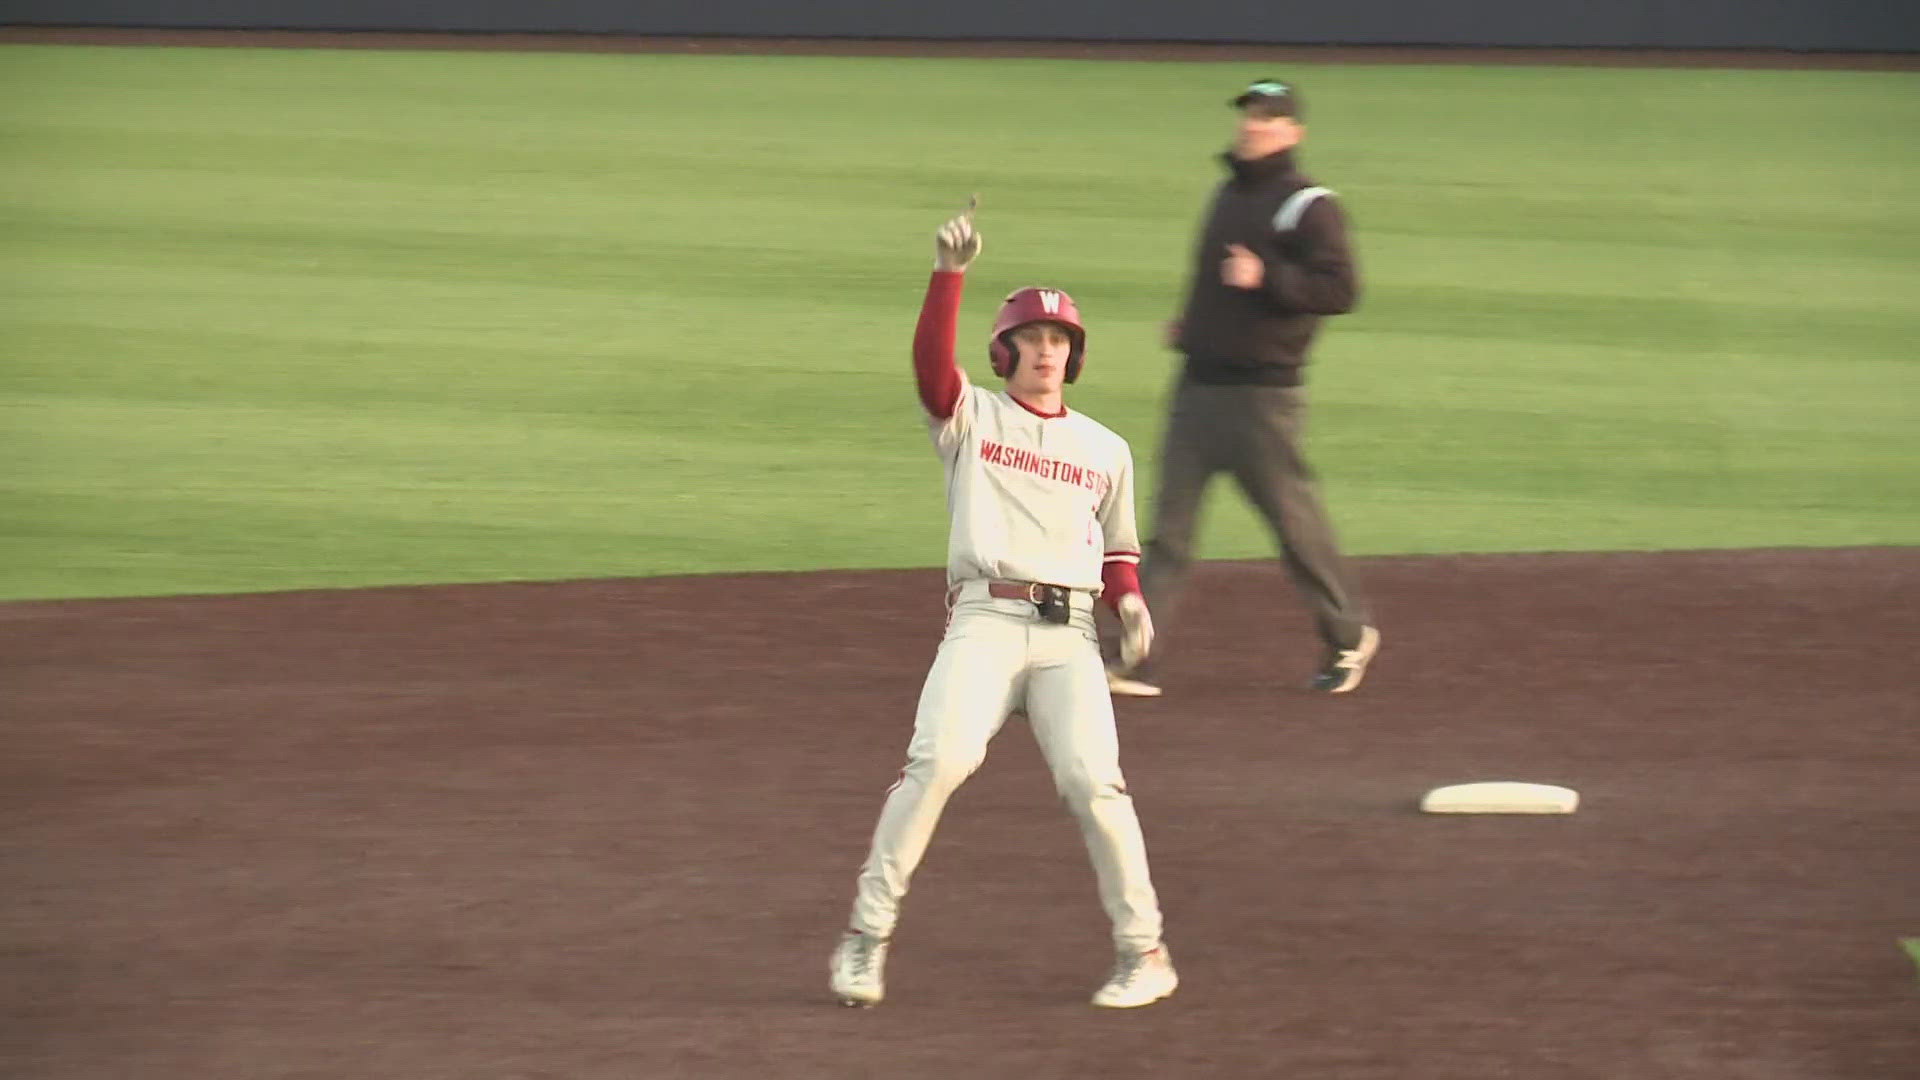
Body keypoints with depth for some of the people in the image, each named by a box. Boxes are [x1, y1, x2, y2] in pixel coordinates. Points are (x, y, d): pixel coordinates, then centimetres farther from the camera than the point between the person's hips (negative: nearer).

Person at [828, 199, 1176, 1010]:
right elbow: (930, 362, -8)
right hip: (983, 620, -2)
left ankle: (1143, 951, -1)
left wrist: (1128, 603, 4)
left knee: (1092, 780, -15)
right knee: (938, 760, -22)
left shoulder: (1104, 449, 20)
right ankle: (866, 936, -14)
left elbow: (1118, 549, 25)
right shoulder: (970, 418, 11)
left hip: (1069, 636, 2)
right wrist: (948, 274, -20)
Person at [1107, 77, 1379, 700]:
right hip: (1198, 384, 7)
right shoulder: (1229, 193, 16)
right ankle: (1133, 658, -2)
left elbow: (1341, 290, -18)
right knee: (1170, 521, 1)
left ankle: (1349, 636, 20)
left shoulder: (1309, 207, -10)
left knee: (1291, 514, 1)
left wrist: (1265, 278, -26)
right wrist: (1190, 322, 15)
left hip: (1260, 390, -7)